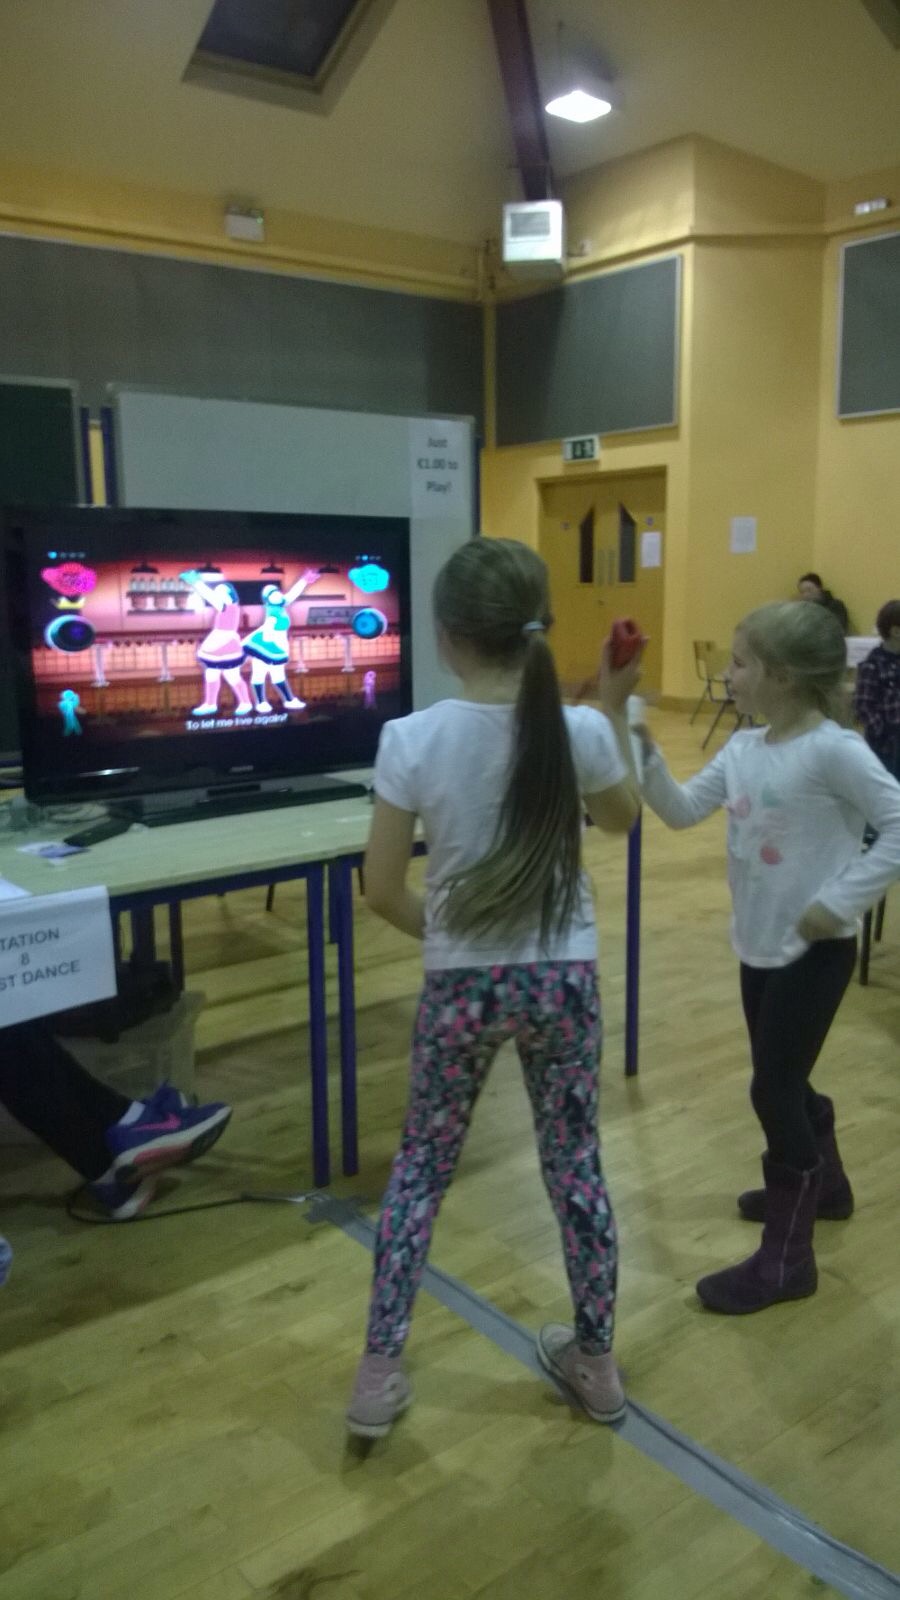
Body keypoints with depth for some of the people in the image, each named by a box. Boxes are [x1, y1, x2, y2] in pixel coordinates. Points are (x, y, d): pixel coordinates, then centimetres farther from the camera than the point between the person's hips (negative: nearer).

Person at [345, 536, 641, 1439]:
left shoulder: (412, 739, -15)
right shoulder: (580, 732, -12)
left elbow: (382, 892, -10)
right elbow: (622, 819, 10)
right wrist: (614, 709, 15)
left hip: (461, 985, -1)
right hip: (563, 979, 1)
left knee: (421, 1166, 18)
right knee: (574, 1165, 19)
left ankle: (378, 1376, 25)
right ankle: (594, 1363, 36)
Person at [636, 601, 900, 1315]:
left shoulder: (833, 749, -21)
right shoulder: (744, 747, 2)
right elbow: (683, 810, 2)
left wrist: (839, 901, -23)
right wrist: (643, 752, -10)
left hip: (814, 952, -8)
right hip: (760, 945, 8)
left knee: (774, 1092, -2)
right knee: (784, 1082, 22)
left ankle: (787, 1256, 14)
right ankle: (822, 1184, 49)